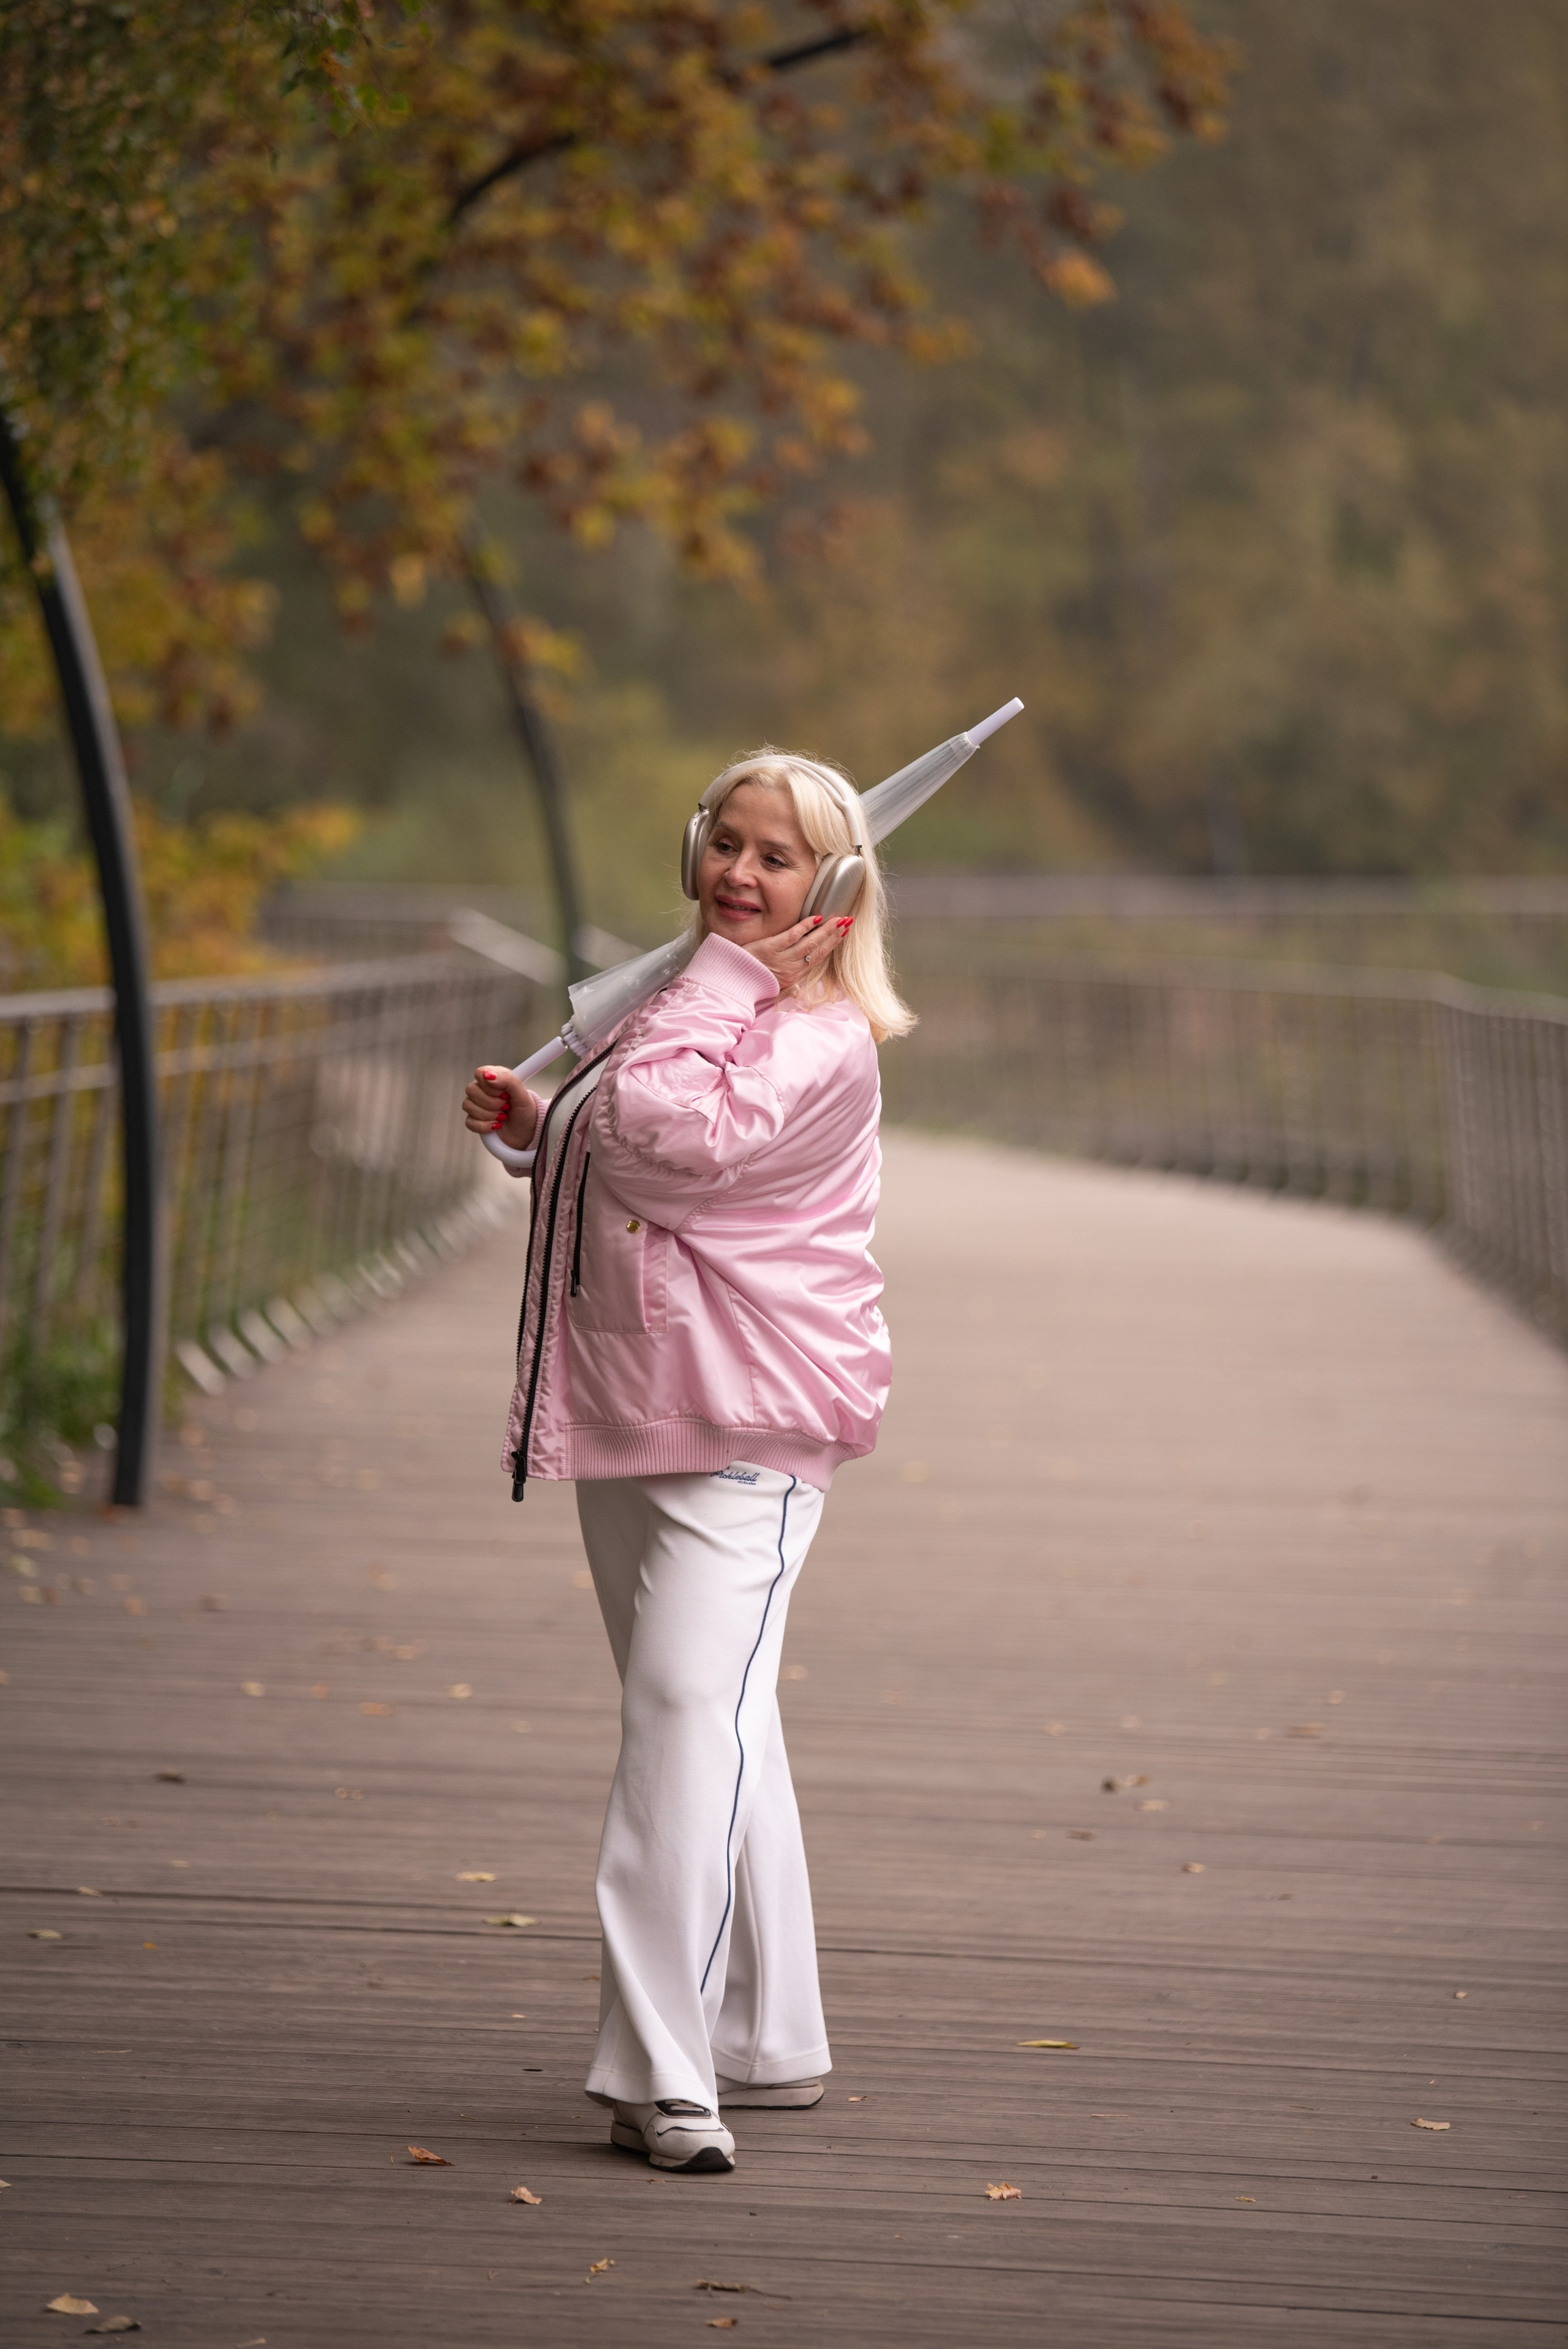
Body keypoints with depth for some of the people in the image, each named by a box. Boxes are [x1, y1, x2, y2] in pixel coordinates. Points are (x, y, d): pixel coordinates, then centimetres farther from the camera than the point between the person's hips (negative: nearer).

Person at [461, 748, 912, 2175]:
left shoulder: (821, 1039, -12)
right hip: (632, 1414, 10)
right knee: (710, 1720, 16)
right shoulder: (709, 1008, 18)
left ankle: (665, 2070, -27)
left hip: (746, 1427, -10)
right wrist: (529, 1121, 15)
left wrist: (730, 975, -17)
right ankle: (770, 2042, 28)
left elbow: (671, 1140, -26)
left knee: (691, 1700, -22)